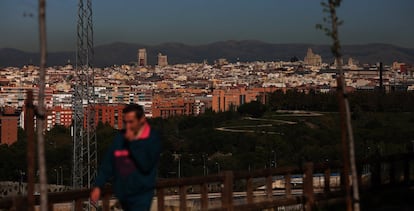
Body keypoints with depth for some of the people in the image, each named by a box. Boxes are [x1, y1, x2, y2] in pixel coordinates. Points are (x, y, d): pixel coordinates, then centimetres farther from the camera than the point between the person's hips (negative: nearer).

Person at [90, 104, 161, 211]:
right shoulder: (120, 137, 5)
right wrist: (98, 186, -2)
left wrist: (133, 142, -19)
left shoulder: (152, 139, -9)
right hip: (123, 194, 6)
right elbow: (108, 163, 6)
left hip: (141, 195, -5)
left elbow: (146, 165, -21)